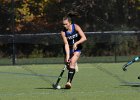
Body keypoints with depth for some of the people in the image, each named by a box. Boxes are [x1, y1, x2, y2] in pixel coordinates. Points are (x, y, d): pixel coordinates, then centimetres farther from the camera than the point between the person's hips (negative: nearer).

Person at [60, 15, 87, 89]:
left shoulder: (76, 27, -14)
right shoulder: (63, 32, -14)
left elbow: (84, 38, -17)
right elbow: (66, 44, -20)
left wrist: (76, 43, -30)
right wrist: (67, 56, -30)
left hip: (77, 48, -3)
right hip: (69, 49, 3)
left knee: (72, 62, -22)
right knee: (68, 66, 1)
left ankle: (69, 82, -31)